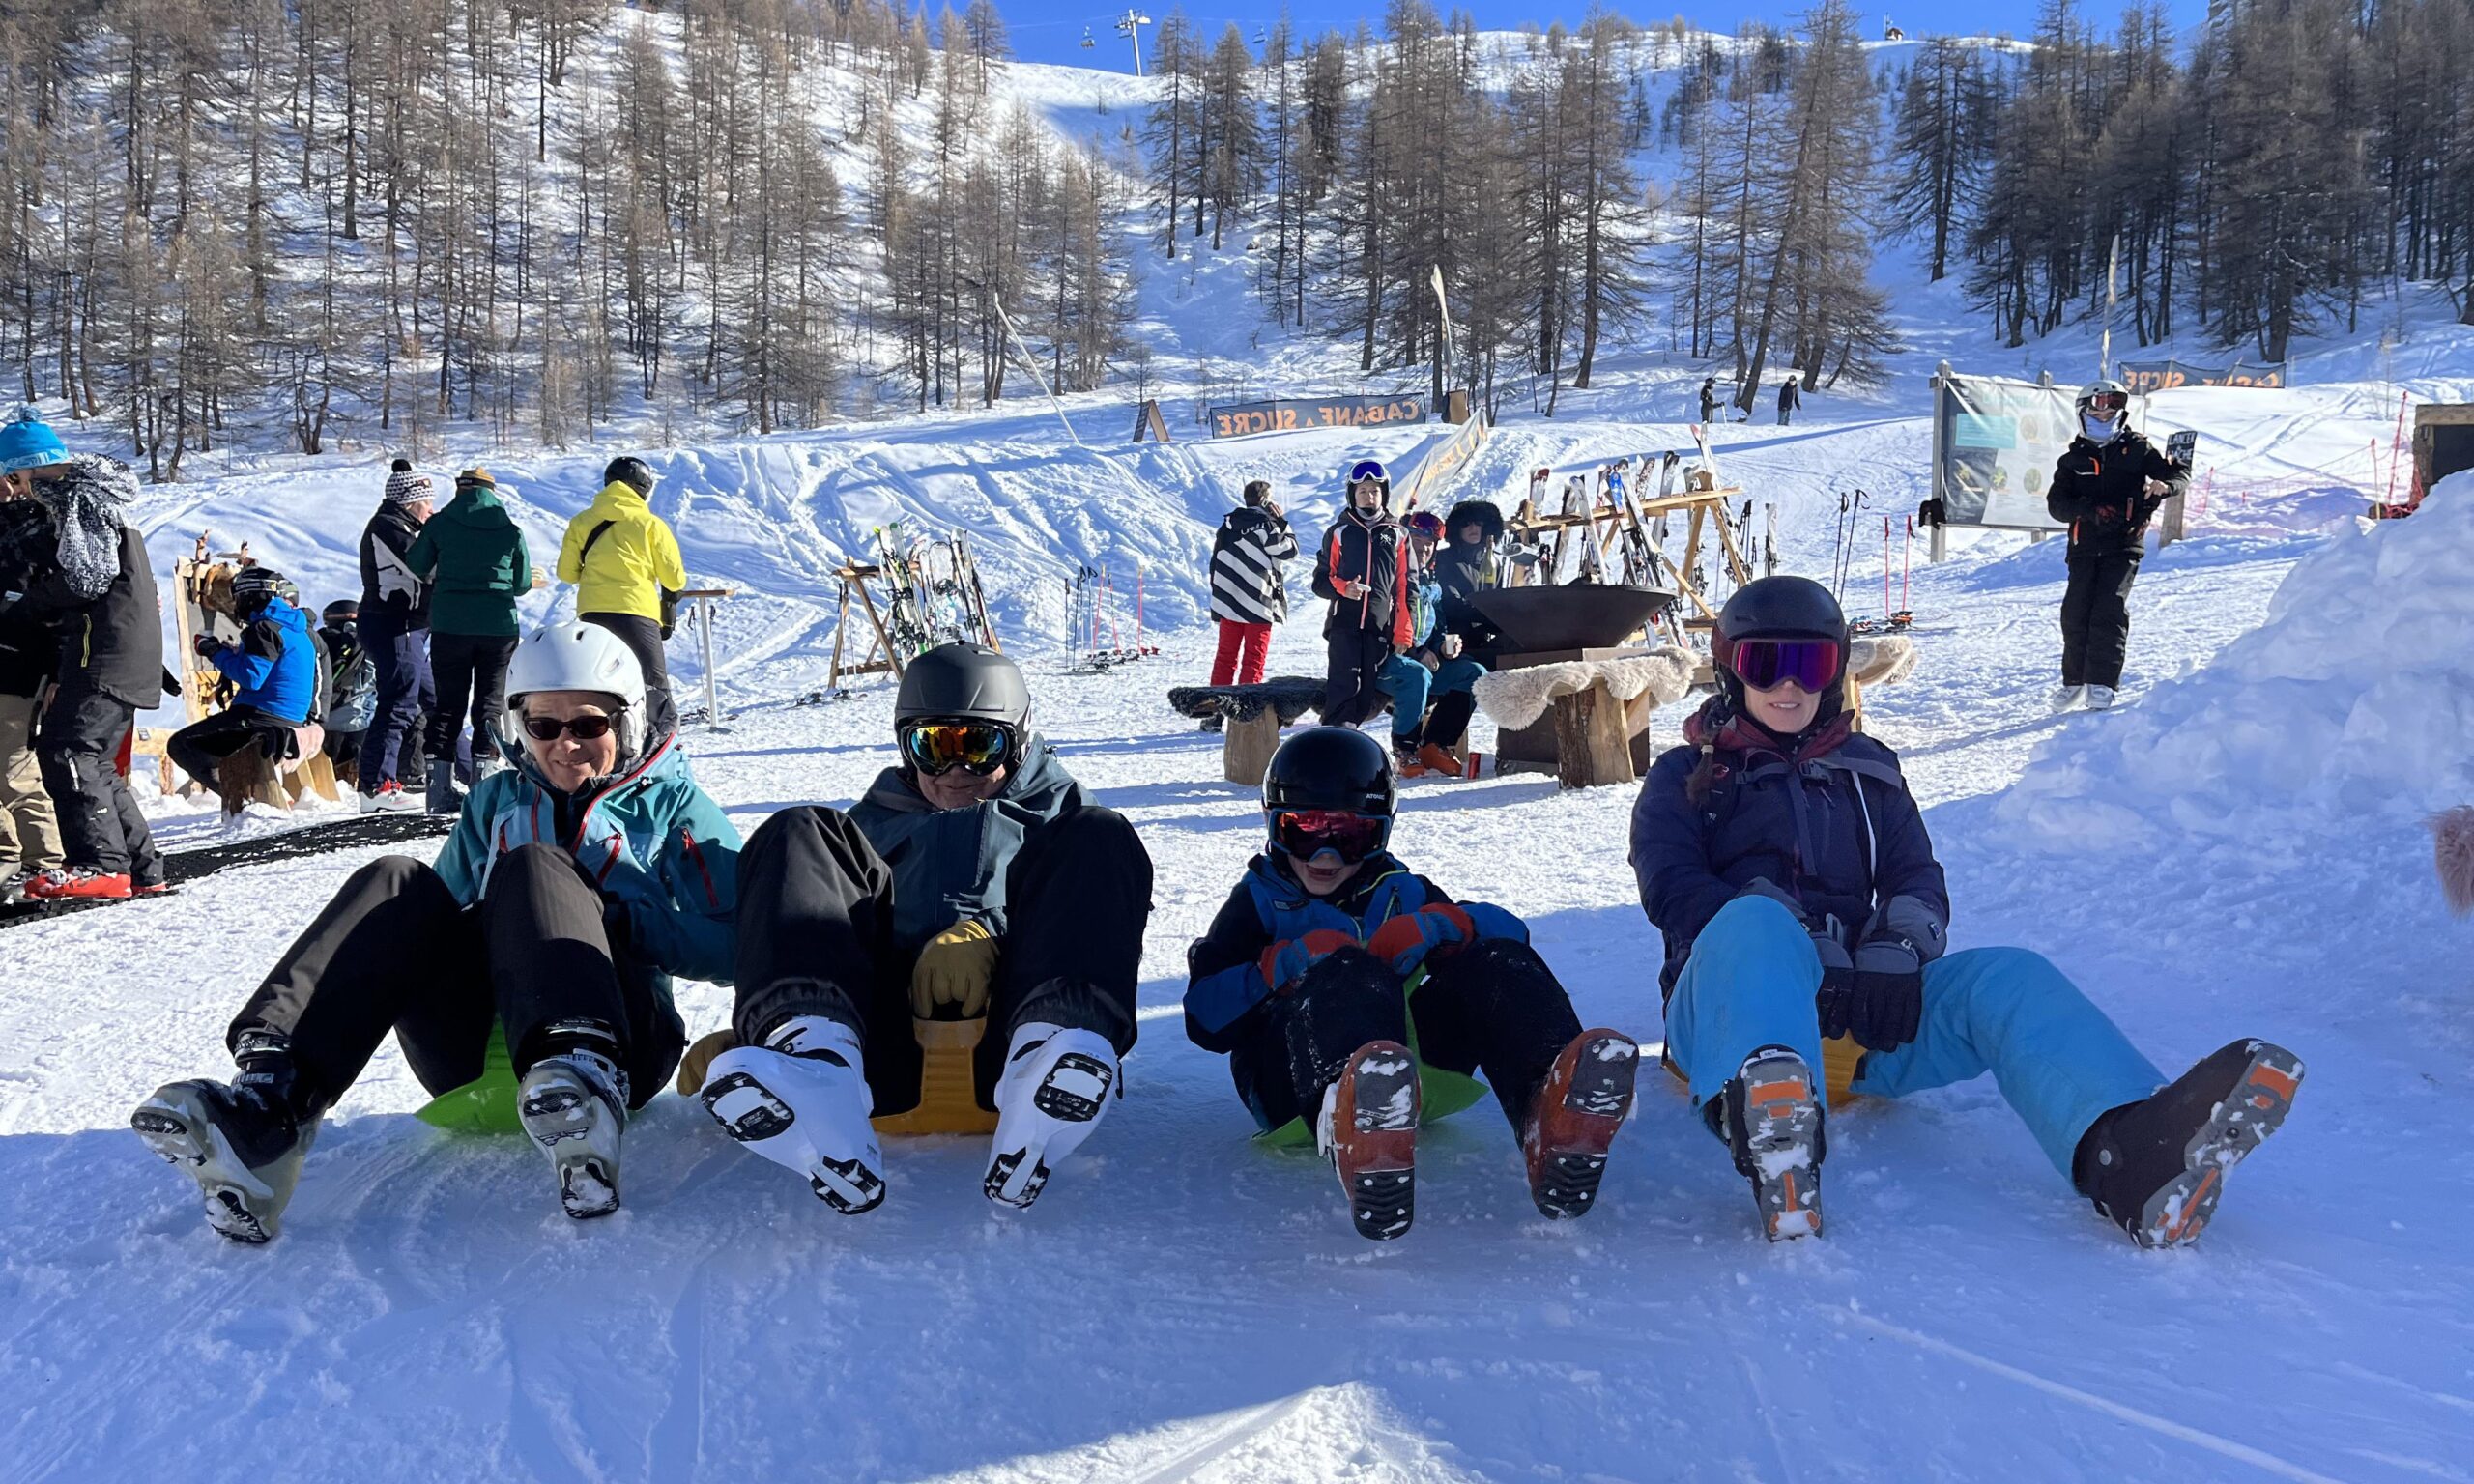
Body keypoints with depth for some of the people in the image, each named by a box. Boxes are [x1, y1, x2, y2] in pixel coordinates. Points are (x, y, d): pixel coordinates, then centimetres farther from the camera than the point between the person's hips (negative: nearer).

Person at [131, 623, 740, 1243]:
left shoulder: (671, 802, 14)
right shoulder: (494, 802, 25)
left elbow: (736, 946, 3)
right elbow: (438, 924, 23)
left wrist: (614, 919, -9)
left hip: (621, 1040, -3)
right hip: (480, 1050, 4)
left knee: (534, 868, -27)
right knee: (398, 885, -19)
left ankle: (583, 1081, -55)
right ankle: (270, 1104, -40)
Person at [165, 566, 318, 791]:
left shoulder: (265, 628, -12)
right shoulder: (301, 631, 16)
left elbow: (251, 677, -19)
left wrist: (216, 653, -8)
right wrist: (233, 653, 18)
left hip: (261, 719, -10)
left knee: (180, 745, -5)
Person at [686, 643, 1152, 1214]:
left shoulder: (1058, 815, 30)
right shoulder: (871, 824, 38)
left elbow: (1098, 912, 8)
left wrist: (987, 935, -13)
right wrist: (741, 1036, 6)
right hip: (888, 1040, 2)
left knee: (1099, 840, -16)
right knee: (797, 837, -10)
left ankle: (1047, 1055, -50)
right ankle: (812, 1055, -44)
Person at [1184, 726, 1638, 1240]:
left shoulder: (1399, 890, 28)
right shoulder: (1260, 900, 20)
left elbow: (1509, 929, 12)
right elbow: (1205, 1019, 5)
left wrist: (1435, 924, -7)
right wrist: (1287, 963, -8)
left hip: (1412, 1054, 4)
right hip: (1297, 1078, -4)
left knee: (1496, 964, -18)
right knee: (1348, 978, -34)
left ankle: (1552, 1116, -52)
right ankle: (1357, 1135, -72)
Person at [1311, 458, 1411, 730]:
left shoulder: (1396, 535, 11)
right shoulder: (1339, 533, 8)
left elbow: (1405, 588, 10)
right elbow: (1321, 581, 8)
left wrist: (1403, 633, 2)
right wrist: (1343, 588, -14)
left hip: (1380, 626, 2)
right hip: (1343, 624, -2)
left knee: (1368, 694, 0)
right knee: (1346, 684, -15)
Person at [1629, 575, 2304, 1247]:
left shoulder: (1867, 770, 30)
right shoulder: (1685, 778, 18)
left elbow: (1916, 876, 16)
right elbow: (1674, 888, -1)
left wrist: (1898, 947, -11)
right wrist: (1802, 955, -18)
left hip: (1859, 1004, 4)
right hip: (1733, 999, -4)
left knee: (2008, 978, -24)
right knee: (1754, 922, -39)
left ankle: (2129, 1154, -56)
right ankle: (1768, 1132, -74)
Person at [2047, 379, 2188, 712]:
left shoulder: (2137, 449, 10)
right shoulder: (2073, 459, 14)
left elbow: (2180, 475, 9)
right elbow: (2056, 503, 3)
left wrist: (2164, 485, -15)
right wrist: (2089, 510, -17)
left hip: (2124, 545, -2)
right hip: (2084, 545, 2)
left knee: (2109, 609, -16)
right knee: (2075, 610, -8)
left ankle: (2102, 683, -16)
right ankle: (2074, 680, 8)